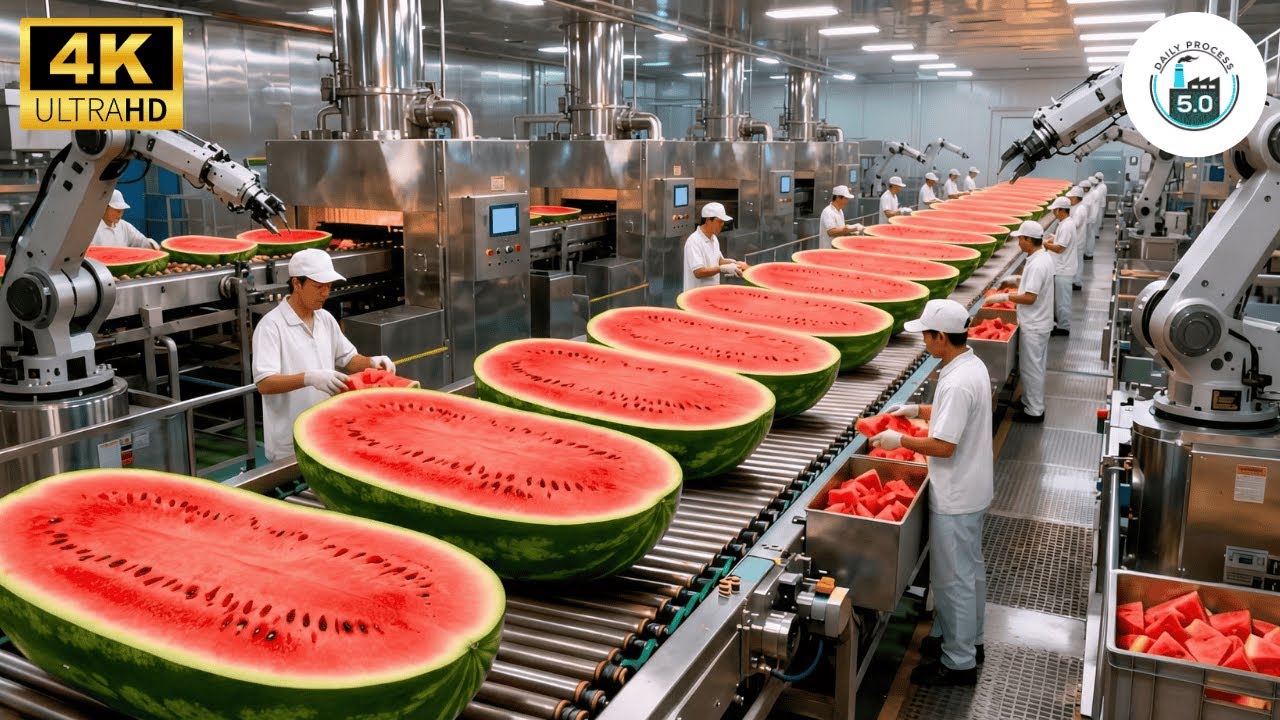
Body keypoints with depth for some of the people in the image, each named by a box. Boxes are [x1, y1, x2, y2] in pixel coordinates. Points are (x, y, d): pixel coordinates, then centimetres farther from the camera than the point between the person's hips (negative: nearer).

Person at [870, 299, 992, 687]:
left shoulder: (957, 383, -28)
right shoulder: (972, 364, 3)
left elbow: (943, 446, -27)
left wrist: (899, 441, -16)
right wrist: (917, 410, 13)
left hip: (955, 495, -10)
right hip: (972, 487, 10)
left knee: (953, 577, 3)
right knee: (969, 567, 23)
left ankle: (958, 662, 16)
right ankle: (969, 638, 40)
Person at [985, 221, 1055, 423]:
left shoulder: (1037, 264, -26)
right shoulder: (1043, 257, 6)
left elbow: (1030, 298, -27)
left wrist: (1004, 297, -20)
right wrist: (1017, 281, 12)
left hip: (1033, 325, -10)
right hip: (1039, 322, 10)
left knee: (1031, 368, 1)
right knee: (1035, 366, 20)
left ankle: (1034, 411, 11)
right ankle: (1033, 402, 32)